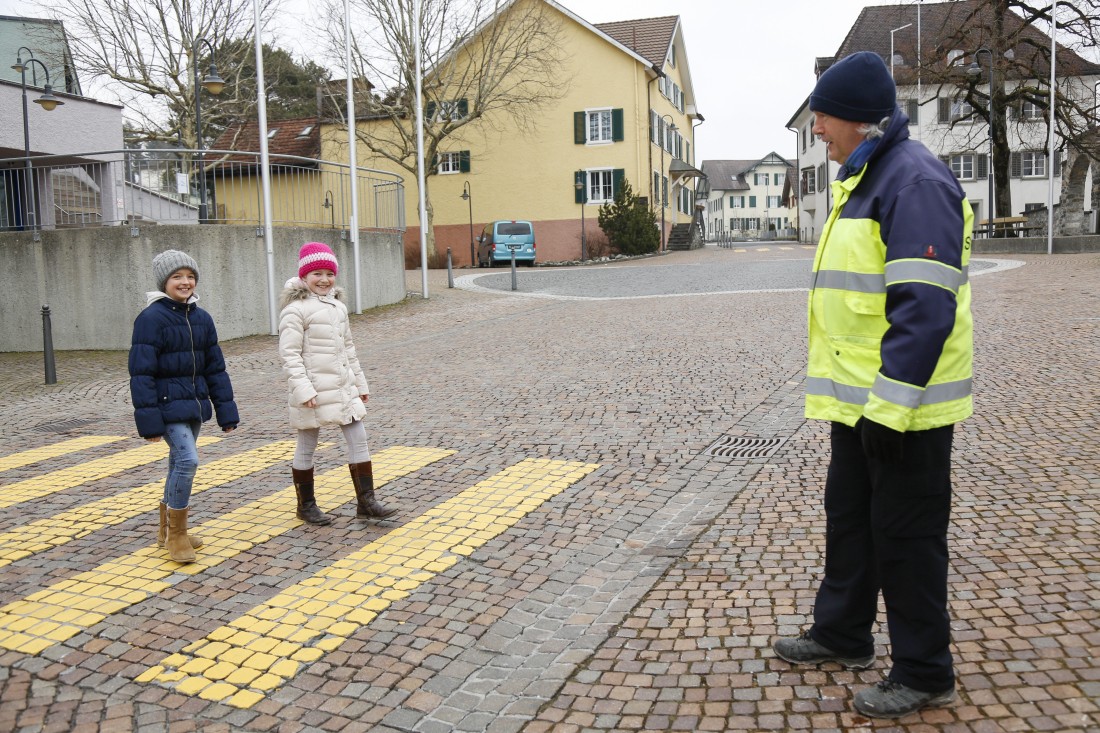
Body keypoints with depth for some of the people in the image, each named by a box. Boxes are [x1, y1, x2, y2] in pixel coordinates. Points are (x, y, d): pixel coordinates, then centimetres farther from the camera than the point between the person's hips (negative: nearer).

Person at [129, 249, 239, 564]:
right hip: (168, 405, -7)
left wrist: (226, 410, 8)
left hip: (194, 403, 7)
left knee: (180, 464, 15)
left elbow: (215, 368, 11)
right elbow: (142, 372, -14)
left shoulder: (201, 318, 7)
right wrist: (149, 420, -18)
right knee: (187, 459, -18)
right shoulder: (151, 318, -13)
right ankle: (176, 534, -3)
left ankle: (168, 531, 30)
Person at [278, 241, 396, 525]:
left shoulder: (338, 307, 13)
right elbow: (290, 354, -15)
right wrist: (302, 389, -23)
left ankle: (366, 501, 10)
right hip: (313, 392, -7)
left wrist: (360, 383, 19)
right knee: (306, 448, 7)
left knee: (359, 440, 4)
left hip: (343, 388, 7)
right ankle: (306, 505, 21)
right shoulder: (296, 310, -11)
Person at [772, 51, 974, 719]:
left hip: (901, 406, -10)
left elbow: (926, 309, -24)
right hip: (858, 399, 10)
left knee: (906, 536, 2)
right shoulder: (862, 180, 14)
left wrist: (889, 405, -25)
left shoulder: (914, 181, -18)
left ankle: (925, 675, 19)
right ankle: (843, 634, 37)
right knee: (849, 519, 20)